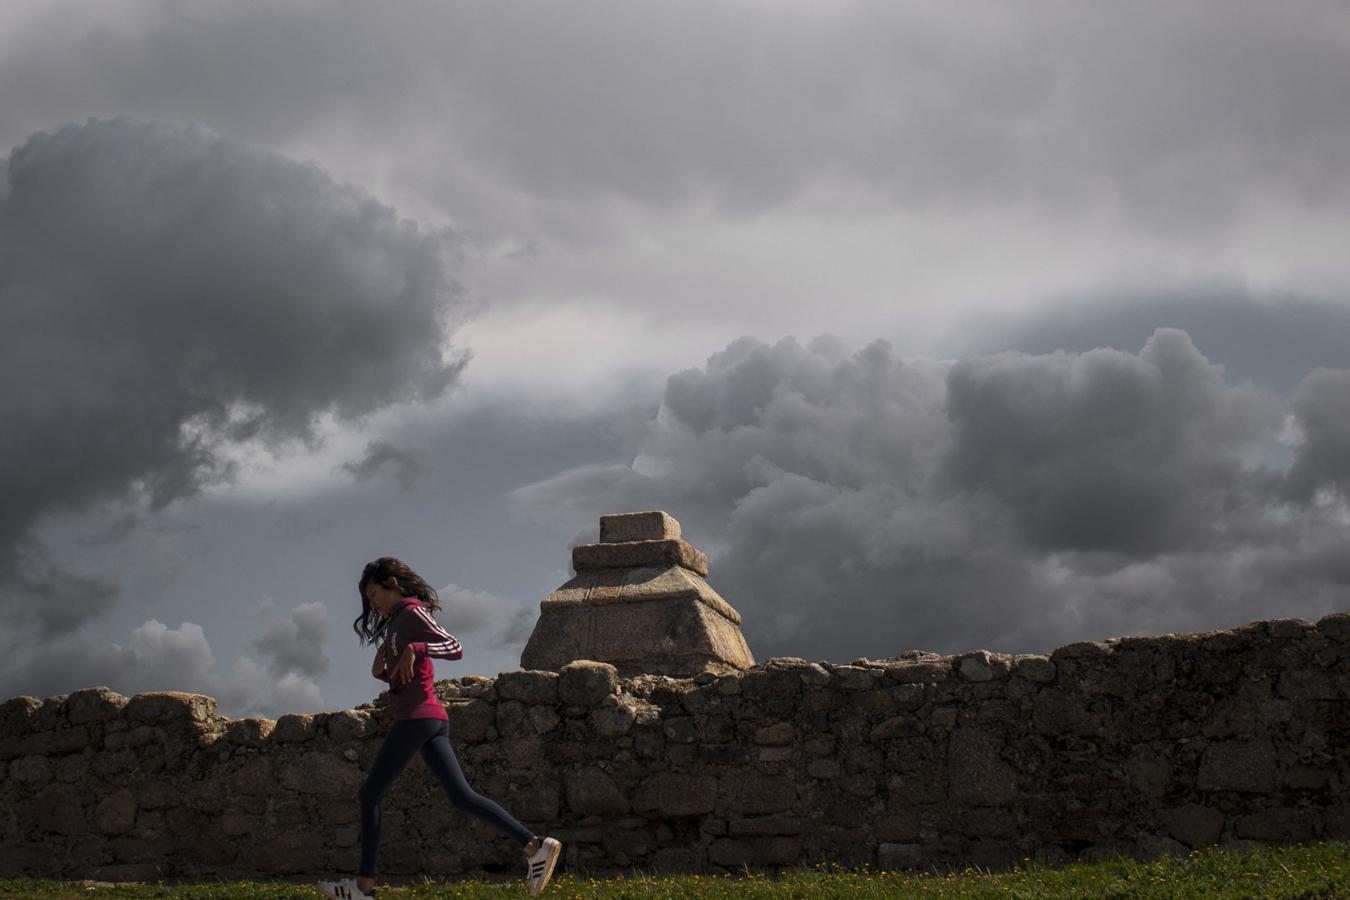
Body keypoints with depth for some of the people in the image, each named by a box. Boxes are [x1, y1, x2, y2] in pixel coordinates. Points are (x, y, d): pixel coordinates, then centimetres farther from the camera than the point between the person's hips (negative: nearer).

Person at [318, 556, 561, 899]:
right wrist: (380, 670, 6)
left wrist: (414, 649, -31)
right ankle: (534, 845, -9)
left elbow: (455, 648, -17)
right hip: (432, 719, 9)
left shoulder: (412, 612, -4)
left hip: (417, 716, -9)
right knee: (462, 797, 0)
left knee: (370, 793, -2)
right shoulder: (398, 623, 24)